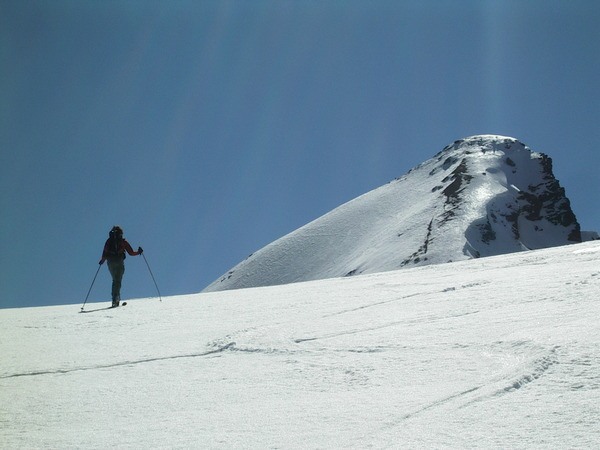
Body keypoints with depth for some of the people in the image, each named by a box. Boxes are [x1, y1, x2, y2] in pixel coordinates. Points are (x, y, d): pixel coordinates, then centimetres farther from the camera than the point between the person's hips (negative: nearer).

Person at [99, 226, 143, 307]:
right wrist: (138, 252, 22)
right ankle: (115, 299, -18)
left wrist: (102, 260, 21)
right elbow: (131, 253, 5)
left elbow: (105, 252, 5)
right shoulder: (123, 242, 7)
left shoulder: (109, 241, 13)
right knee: (118, 281, -3)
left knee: (115, 280, 19)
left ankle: (117, 298, 14)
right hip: (119, 262, -3)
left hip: (110, 263, 3)